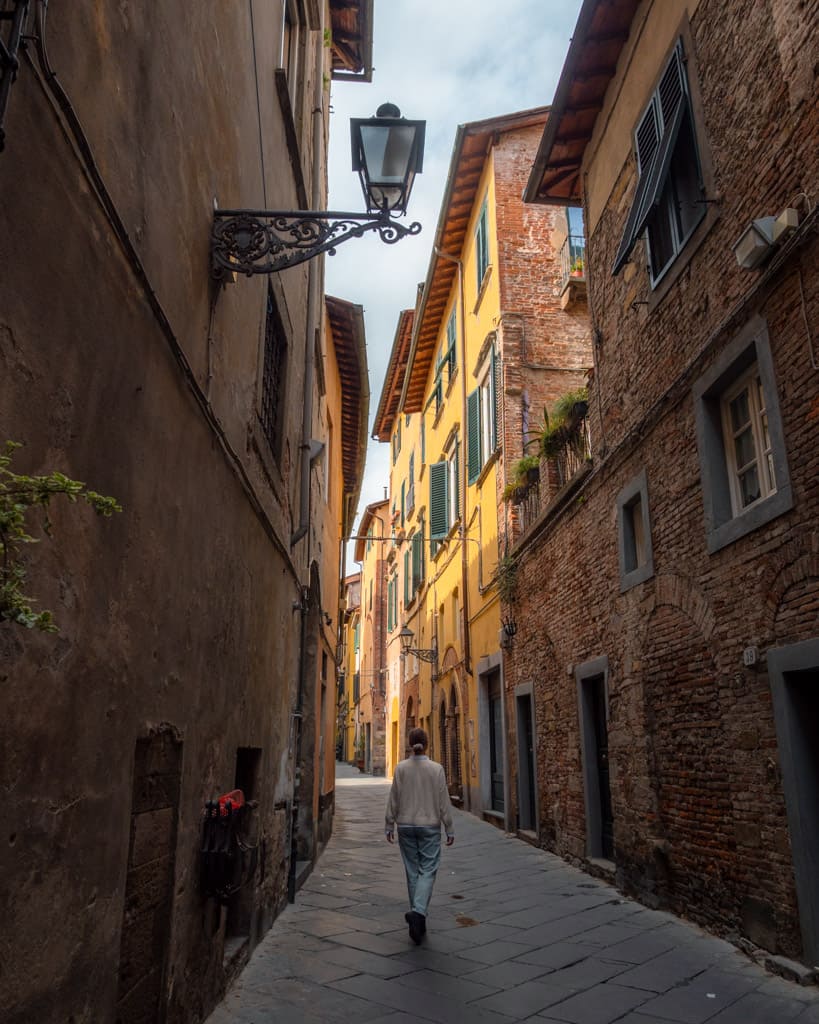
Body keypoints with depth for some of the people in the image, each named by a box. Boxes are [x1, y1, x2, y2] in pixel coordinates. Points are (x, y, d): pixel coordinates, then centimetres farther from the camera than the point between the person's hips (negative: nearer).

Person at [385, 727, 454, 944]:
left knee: (412, 871, 12)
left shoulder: (401, 768, -4)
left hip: (406, 826, 2)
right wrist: (449, 829, 3)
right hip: (430, 825, -2)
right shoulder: (436, 768, -8)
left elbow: (393, 799, -1)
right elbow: (444, 801, -5)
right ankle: (418, 912, -16)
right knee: (427, 871, 2)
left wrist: (389, 825, 9)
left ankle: (417, 916, 19)